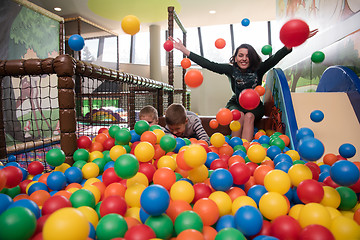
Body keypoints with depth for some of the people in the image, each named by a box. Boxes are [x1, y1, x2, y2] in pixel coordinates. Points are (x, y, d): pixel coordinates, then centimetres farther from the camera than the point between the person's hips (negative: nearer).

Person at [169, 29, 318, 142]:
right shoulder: (231, 70, -5)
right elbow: (208, 64, -11)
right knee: (239, 115, -32)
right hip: (236, 105, 0)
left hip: (255, 107, 1)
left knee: (249, 116, -31)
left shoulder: (258, 70, -4)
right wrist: (184, 50, -16)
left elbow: (275, 58, -17)